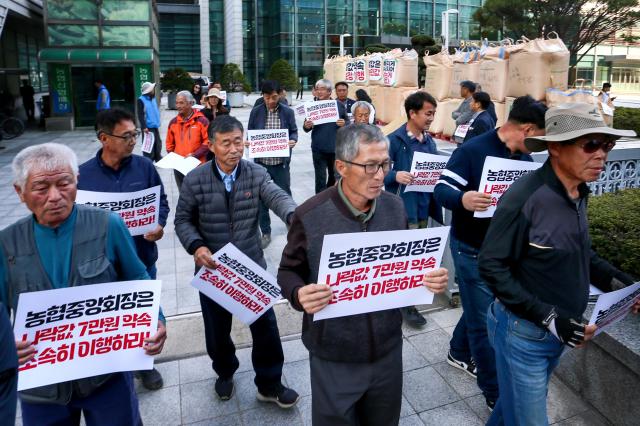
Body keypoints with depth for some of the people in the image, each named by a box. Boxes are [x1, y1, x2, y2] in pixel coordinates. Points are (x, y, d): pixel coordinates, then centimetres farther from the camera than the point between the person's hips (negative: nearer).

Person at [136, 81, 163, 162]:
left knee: (158, 145, 16)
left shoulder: (153, 98, 13)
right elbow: (140, 115, -16)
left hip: (155, 127, 8)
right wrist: (144, 127, -21)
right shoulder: (141, 100, -11)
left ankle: (159, 161, 28)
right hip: (148, 128, -8)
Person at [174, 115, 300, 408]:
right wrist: (196, 246, -21)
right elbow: (183, 219, -1)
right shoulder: (195, 180, -9)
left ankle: (269, 384, 30)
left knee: (265, 324, 8)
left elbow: (277, 197, -24)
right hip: (213, 268, 0)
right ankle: (225, 373, 48)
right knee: (217, 328, 18)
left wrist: (294, 216, -47)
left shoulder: (256, 174, -7)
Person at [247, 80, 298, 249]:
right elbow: (249, 133, 7)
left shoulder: (288, 112, -2)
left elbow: (294, 131, 4)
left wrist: (293, 141, -18)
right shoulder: (256, 112, 0)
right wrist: (248, 143, -15)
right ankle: (265, 233, 22)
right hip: (261, 162, 1)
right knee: (261, 199, 8)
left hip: (281, 163, -1)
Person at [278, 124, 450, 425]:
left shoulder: (395, 207, -5)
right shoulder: (310, 216, -18)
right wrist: (299, 294, -28)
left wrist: (429, 277, -12)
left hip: (387, 347, 4)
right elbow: (289, 271, -6)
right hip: (334, 356, -3)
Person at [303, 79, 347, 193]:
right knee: (320, 179, -3)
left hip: (336, 148, 1)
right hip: (319, 149, -1)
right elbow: (306, 129, 7)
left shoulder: (339, 105, 0)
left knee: (334, 177, 17)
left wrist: (344, 124, -15)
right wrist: (306, 126, -16)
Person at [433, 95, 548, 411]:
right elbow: (441, 189, -21)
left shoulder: (524, 158, 5)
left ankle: (459, 353, 48)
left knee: (480, 306, 23)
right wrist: (462, 199, -43)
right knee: (484, 320, 3)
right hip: (473, 250, -7)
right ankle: (496, 393, 18)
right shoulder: (472, 150, -18)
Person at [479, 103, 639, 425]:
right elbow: (491, 266, -23)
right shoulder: (526, 196, -26)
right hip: (523, 333, -7)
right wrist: (547, 317, -24)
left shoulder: (578, 194, -1)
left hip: (561, 331, 7)